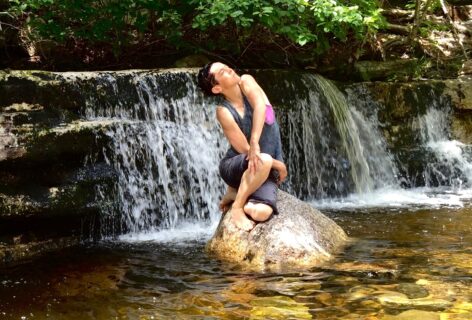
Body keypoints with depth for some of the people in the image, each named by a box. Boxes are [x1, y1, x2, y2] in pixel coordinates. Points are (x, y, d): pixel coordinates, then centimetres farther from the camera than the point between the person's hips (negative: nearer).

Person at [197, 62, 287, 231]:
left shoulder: (246, 81, -4)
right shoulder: (224, 111, -12)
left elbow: (260, 107, -24)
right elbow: (245, 150, -15)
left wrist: (254, 142, -37)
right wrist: (278, 164, -15)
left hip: (266, 171, 3)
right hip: (234, 168, -2)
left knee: (261, 212, -28)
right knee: (263, 161, -39)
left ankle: (237, 193, 6)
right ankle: (236, 206, -15)